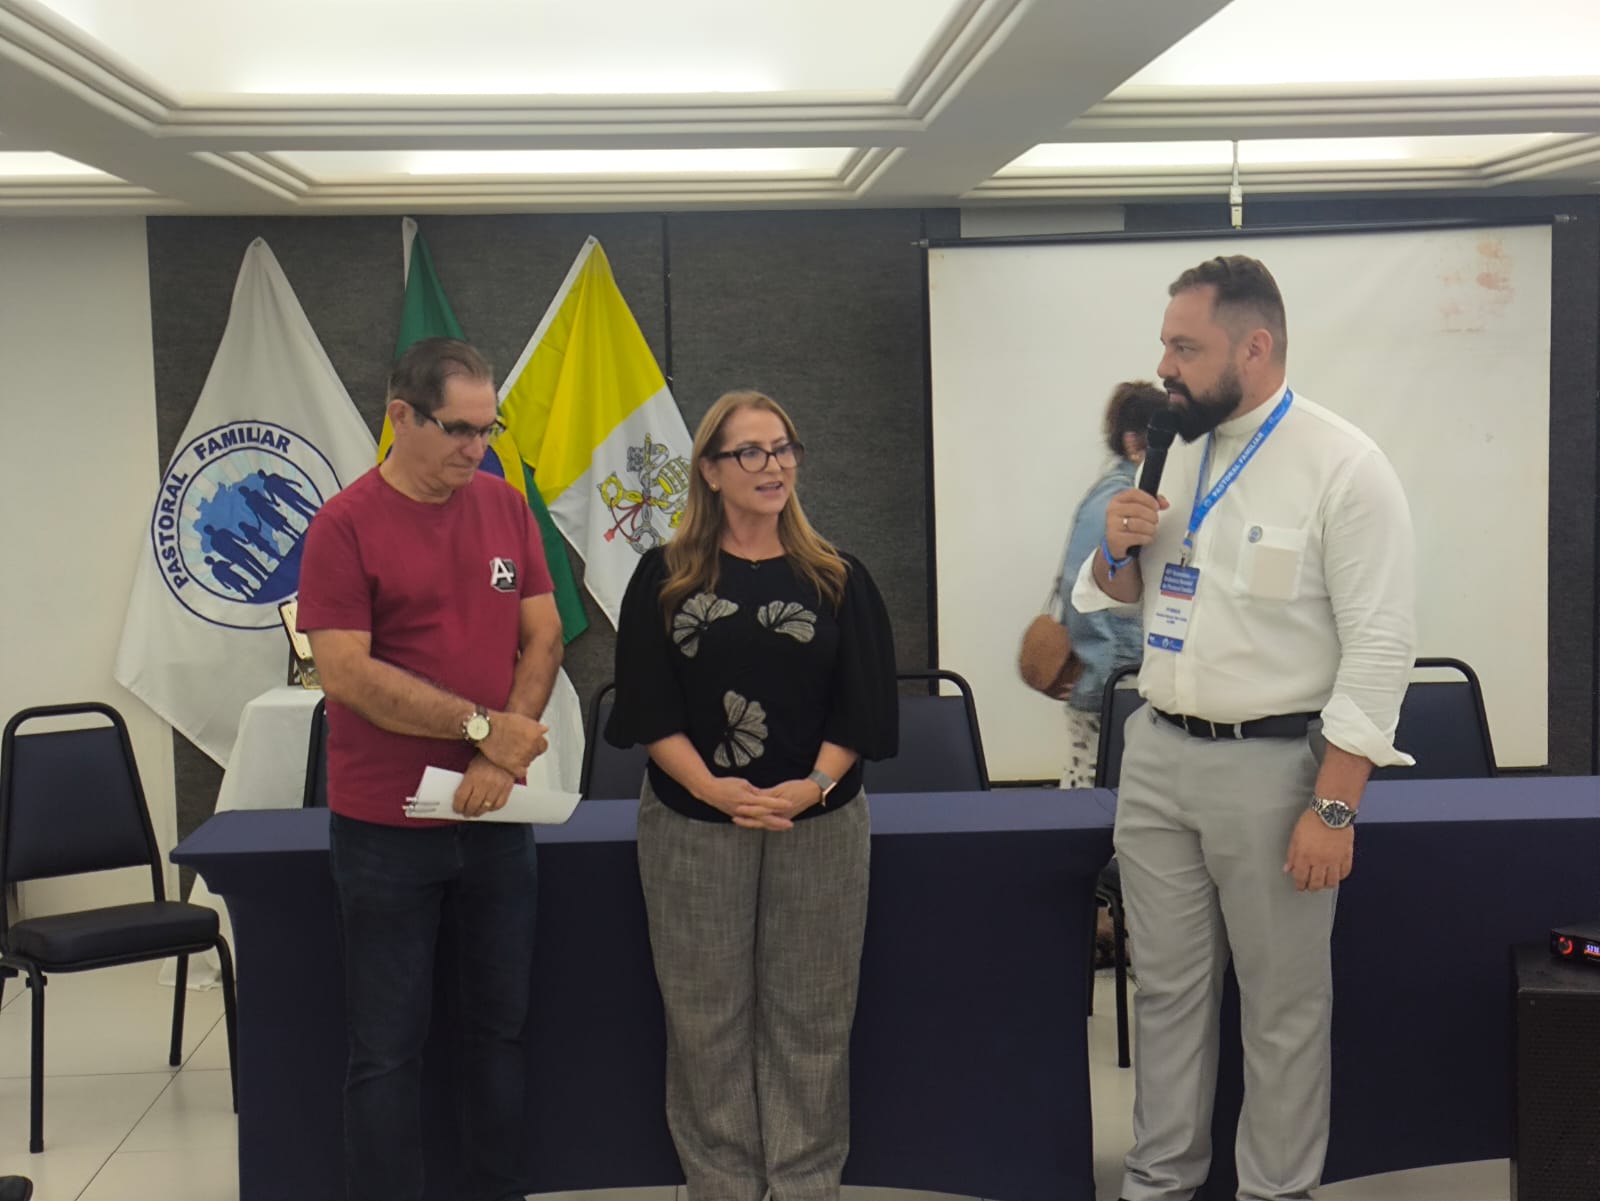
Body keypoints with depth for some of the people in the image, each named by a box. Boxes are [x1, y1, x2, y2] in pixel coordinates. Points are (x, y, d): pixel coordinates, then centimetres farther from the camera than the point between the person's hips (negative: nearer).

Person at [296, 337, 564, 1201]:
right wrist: (483, 726, -15)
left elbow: (542, 636, 4)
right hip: (385, 827, -5)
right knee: (388, 1047, 4)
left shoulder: (506, 507, 5)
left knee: (498, 1025, 15)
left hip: (496, 815, 5)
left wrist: (500, 760, -9)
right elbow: (347, 674, -16)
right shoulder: (346, 525, -10)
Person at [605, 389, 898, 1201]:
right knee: (706, 1017, 6)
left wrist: (813, 786, -15)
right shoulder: (665, 578, 2)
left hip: (819, 824, 1)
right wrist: (715, 789, -16)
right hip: (693, 825, 0)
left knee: (809, 1015, 6)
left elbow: (862, 706, 1)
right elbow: (648, 708, -3)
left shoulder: (837, 580, 5)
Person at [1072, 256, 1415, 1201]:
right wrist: (1117, 550, -5)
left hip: (1272, 765, -6)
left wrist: (1334, 808, -19)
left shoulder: (1344, 466, -13)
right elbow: (1123, 596, 19)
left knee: (1284, 1002, 8)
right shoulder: (1172, 454, 8)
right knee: (1169, 986, 14)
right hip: (1157, 754, 6)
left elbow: (1381, 646, -16)